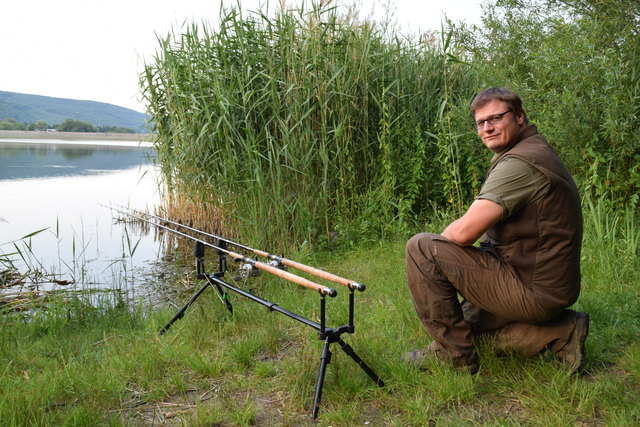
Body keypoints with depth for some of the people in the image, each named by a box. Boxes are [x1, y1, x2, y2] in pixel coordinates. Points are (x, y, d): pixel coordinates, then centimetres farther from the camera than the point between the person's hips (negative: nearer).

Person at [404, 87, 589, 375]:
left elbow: (464, 231, -27)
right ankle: (559, 334, 14)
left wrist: (440, 242, -5)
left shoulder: (520, 162, -21)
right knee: (464, 315, 30)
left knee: (420, 248, -15)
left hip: (532, 291, -11)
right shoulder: (536, 153, 14)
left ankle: (453, 352, -3)